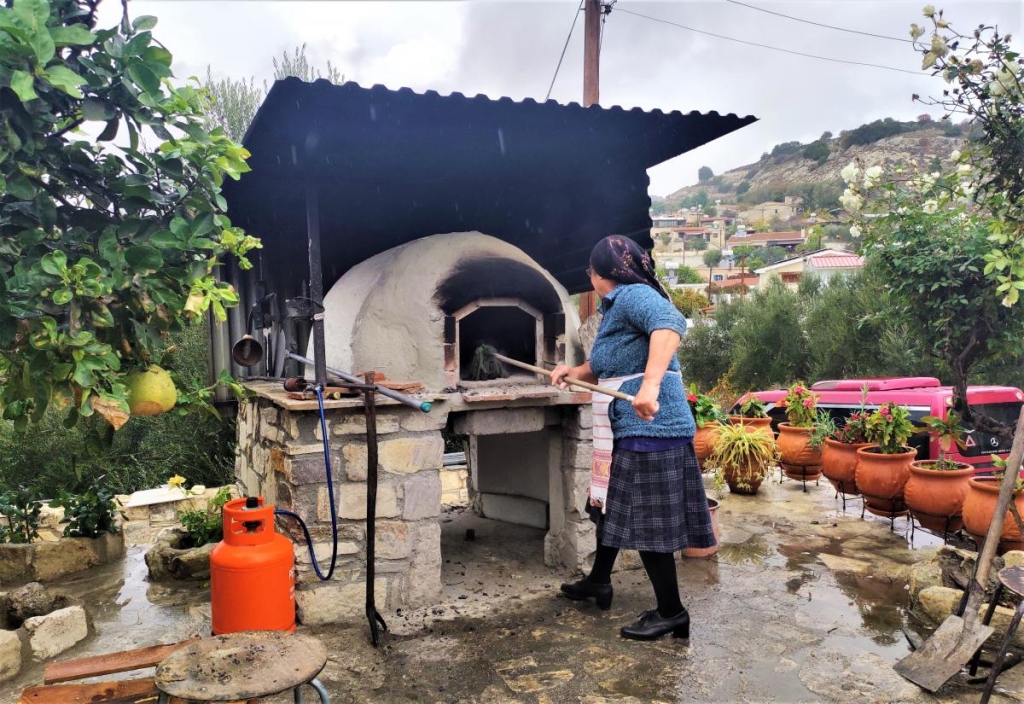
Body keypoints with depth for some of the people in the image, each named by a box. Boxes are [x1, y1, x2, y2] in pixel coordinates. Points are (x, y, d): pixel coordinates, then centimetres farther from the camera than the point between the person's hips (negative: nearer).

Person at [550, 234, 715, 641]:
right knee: (611, 504, 22)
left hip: (649, 427, -11)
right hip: (628, 429, 11)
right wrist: (574, 372, 15)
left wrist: (650, 383, -45)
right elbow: (605, 366, 30)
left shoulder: (632, 295, -14)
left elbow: (670, 324, -36)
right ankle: (599, 581, 39)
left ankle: (671, 613, 9)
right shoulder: (616, 305, 19)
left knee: (646, 519, -4)